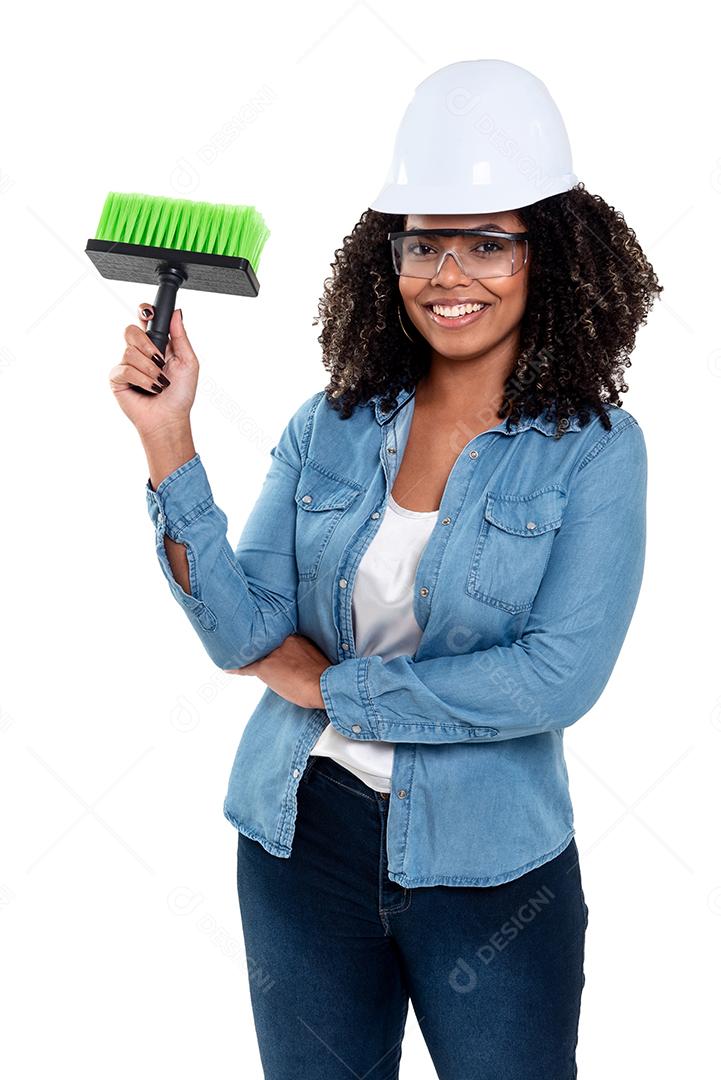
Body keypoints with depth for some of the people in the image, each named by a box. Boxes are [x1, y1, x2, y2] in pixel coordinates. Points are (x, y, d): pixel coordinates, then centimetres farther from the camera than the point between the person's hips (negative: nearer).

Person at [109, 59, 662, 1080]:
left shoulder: (595, 448, -10)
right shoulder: (332, 426, -2)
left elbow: (562, 676, -20)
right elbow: (242, 634, -8)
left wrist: (330, 683, -13)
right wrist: (169, 441, -19)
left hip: (489, 865, -2)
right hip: (303, 837, 3)